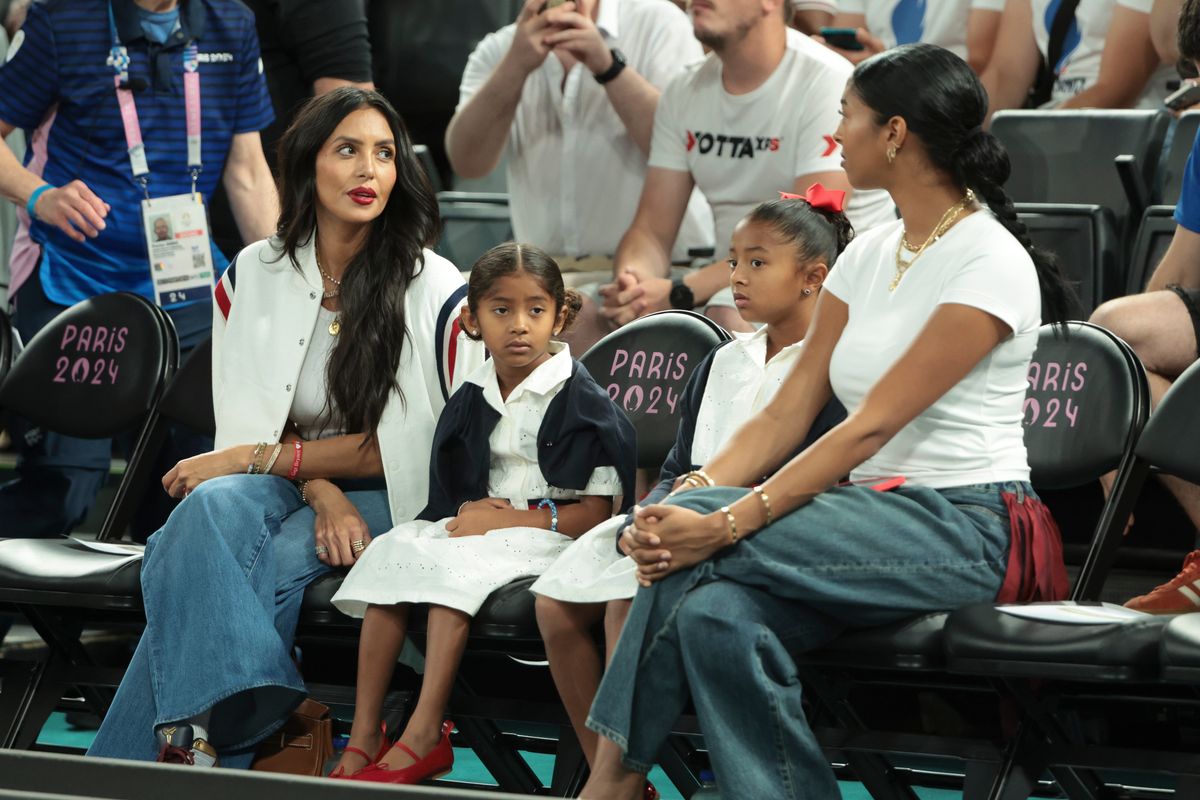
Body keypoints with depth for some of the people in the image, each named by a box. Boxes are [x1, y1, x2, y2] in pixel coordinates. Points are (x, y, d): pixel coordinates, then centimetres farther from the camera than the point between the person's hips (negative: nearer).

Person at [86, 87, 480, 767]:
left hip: (384, 505, -3)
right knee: (215, 506, -36)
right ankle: (200, 731, -44)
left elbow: (412, 449, -7)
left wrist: (255, 458, -12)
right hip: (280, 487, 3)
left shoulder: (439, 294, -5)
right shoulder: (252, 278, 7)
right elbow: (248, 427, 6)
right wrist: (323, 494, -16)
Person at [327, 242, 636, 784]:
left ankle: (424, 734, -34)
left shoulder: (582, 402, -6)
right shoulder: (471, 401, 13)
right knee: (393, 550, -19)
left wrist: (510, 520, -16)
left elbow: (596, 512, -12)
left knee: (453, 565, -31)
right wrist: (473, 511, -7)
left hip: (549, 537, -6)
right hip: (481, 523, 6)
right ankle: (363, 736, -25)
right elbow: (451, 495, 18)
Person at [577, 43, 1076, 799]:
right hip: (871, 514, 7)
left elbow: (872, 425, -20)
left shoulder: (991, 263, -13)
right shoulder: (868, 255, 13)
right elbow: (789, 409, 7)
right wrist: (697, 491, -12)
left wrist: (729, 522, -26)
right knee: (713, 614, -25)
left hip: (965, 531, -7)